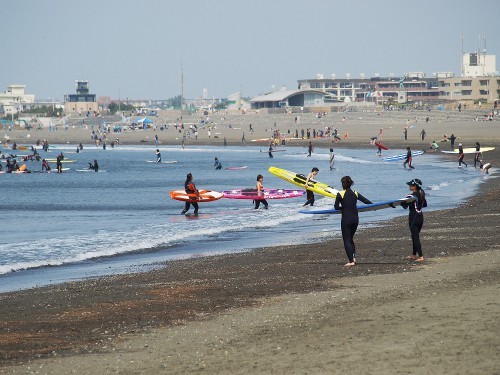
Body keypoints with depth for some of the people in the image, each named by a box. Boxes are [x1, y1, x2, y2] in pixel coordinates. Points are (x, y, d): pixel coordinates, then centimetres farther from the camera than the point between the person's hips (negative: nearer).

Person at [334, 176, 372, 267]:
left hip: (346, 219, -5)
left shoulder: (340, 194, -11)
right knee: (350, 239, 21)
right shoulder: (355, 193, 2)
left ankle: (351, 261, -8)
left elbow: (336, 207, -8)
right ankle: (353, 257, 8)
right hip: (355, 219, 5)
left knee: (347, 240, 1)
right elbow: (366, 201, 5)